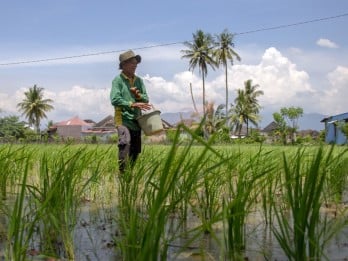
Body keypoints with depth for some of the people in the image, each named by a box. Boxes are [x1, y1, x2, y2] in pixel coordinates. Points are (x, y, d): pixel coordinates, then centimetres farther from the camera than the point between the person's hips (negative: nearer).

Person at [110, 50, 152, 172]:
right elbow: (115, 100, -14)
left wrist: (138, 95, -10)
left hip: (136, 120, 7)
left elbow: (146, 100, 12)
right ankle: (122, 171, -24)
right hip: (123, 118, -6)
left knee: (135, 150, 8)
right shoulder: (118, 80, -3)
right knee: (125, 143, -25)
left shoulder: (139, 80, 15)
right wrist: (133, 104, -23)